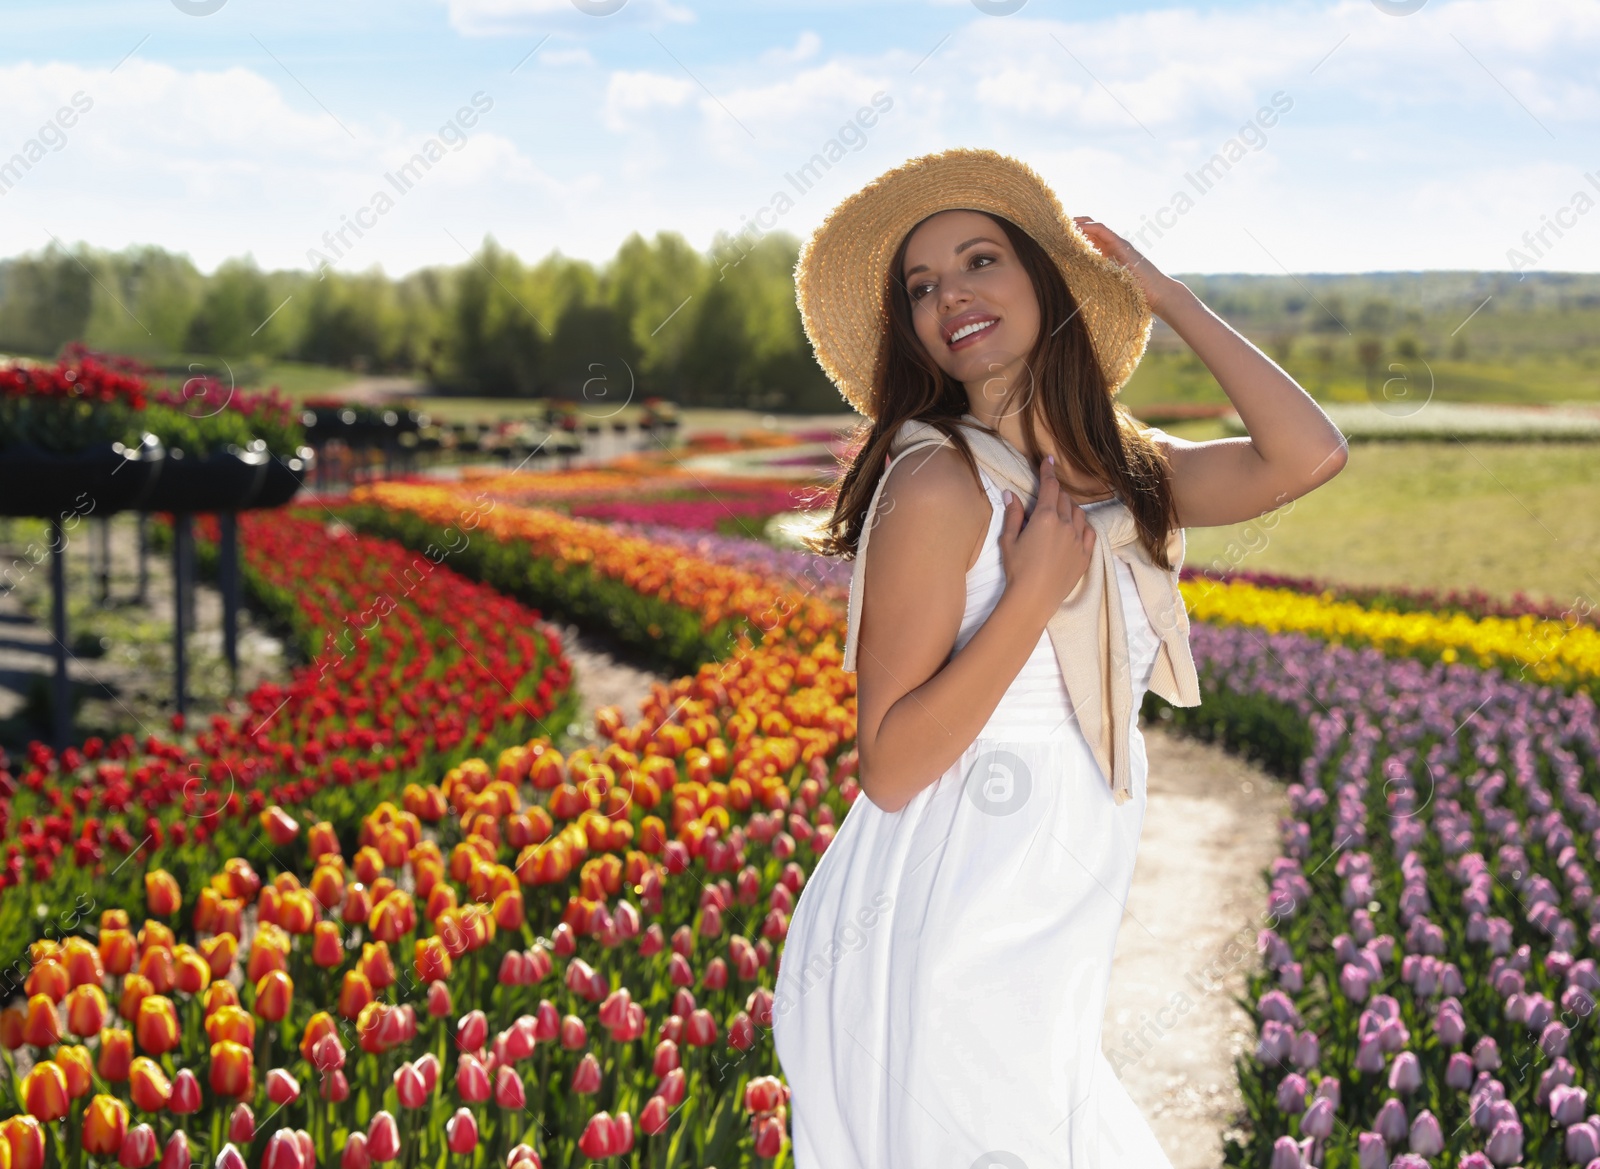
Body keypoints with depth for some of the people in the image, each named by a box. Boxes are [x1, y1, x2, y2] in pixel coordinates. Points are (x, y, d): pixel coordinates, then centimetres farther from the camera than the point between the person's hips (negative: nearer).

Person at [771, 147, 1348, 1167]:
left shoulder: (1122, 470, 8)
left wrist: (1168, 298, 0)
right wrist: (1034, 592, -22)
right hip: (940, 956, -7)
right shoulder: (940, 479, -13)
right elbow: (890, 768, -17)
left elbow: (1309, 454, -8)